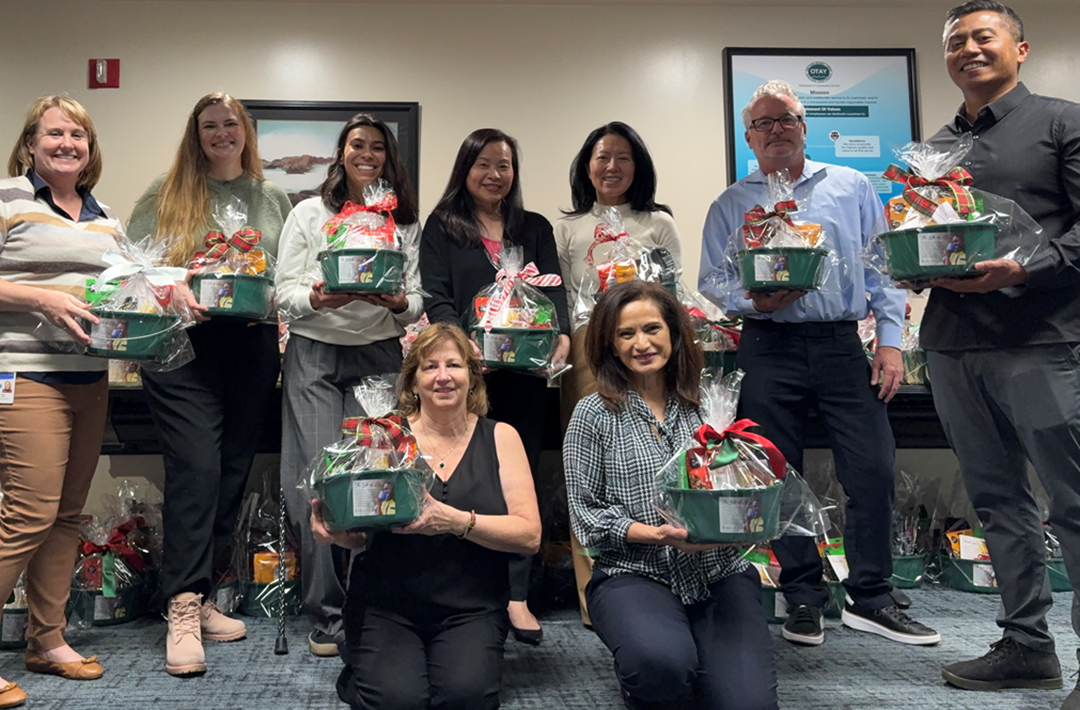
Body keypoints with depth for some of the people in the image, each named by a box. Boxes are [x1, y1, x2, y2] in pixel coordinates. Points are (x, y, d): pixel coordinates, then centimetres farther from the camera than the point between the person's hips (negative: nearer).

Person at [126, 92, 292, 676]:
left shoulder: (273, 198, 17)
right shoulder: (165, 195, 9)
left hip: (253, 349, 4)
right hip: (183, 344, -3)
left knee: (232, 472, 5)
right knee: (196, 468, -12)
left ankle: (199, 596, 17)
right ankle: (184, 610, -7)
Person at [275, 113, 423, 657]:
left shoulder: (405, 223, 11)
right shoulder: (308, 214, 8)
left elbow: (417, 303, 6)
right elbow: (285, 294, 1)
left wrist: (399, 303, -17)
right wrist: (317, 300, -21)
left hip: (379, 356, 1)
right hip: (314, 353, -1)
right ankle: (326, 613, 4)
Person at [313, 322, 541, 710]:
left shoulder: (499, 437, 3)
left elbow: (530, 535, -5)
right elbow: (362, 534, 8)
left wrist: (456, 521, -20)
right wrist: (335, 529, -16)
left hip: (470, 610, 0)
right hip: (385, 607, 0)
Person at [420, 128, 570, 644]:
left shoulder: (536, 229, 18)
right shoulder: (442, 227, 10)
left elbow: (554, 290, 7)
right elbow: (436, 298, 0)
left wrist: (562, 335, -14)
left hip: (525, 369, 2)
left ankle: (517, 596, 8)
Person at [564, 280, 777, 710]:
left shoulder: (708, 404, 8)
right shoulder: (594, 415, 2)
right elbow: (586, 515, 0)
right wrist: (654, 534, -15)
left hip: (719, 570, 2)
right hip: (634, 573, -1)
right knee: (662, 661, -33)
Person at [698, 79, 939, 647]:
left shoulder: (851, 188, 12)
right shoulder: (730, 205, 11)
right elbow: (711, 284, 6)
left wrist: (889, 339, 0)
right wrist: (754, 301, -14)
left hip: (843, 345, 1)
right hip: (769, 351, 0)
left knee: (874, 469, -4)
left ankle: (870, 598, 12)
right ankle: (803, 599, 17)